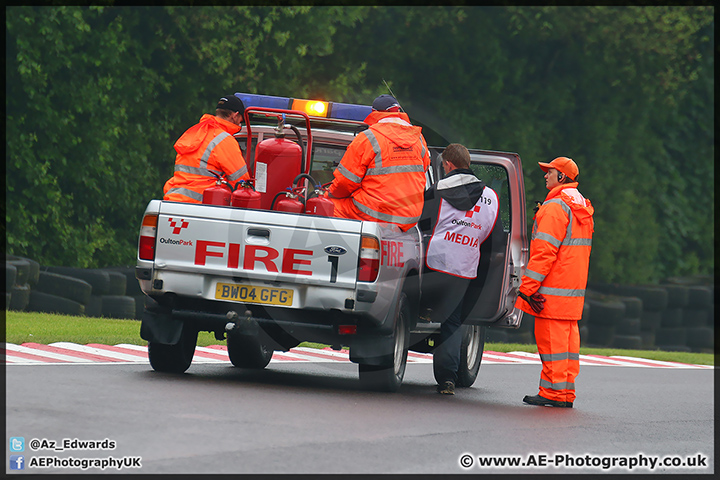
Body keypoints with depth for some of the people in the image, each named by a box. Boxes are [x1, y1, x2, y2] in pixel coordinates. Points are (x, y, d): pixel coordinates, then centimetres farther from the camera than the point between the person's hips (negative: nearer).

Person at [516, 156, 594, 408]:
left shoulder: (556, 207, -13)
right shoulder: (582, 207, 17)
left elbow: (544, 251, -19)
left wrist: (527, 286, -17)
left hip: (553, 290, -9)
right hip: (574, 288, 9)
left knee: (551, 338, -7)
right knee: (567, 338, 10)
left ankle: (554, 392, -7)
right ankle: (566, 392, 11)